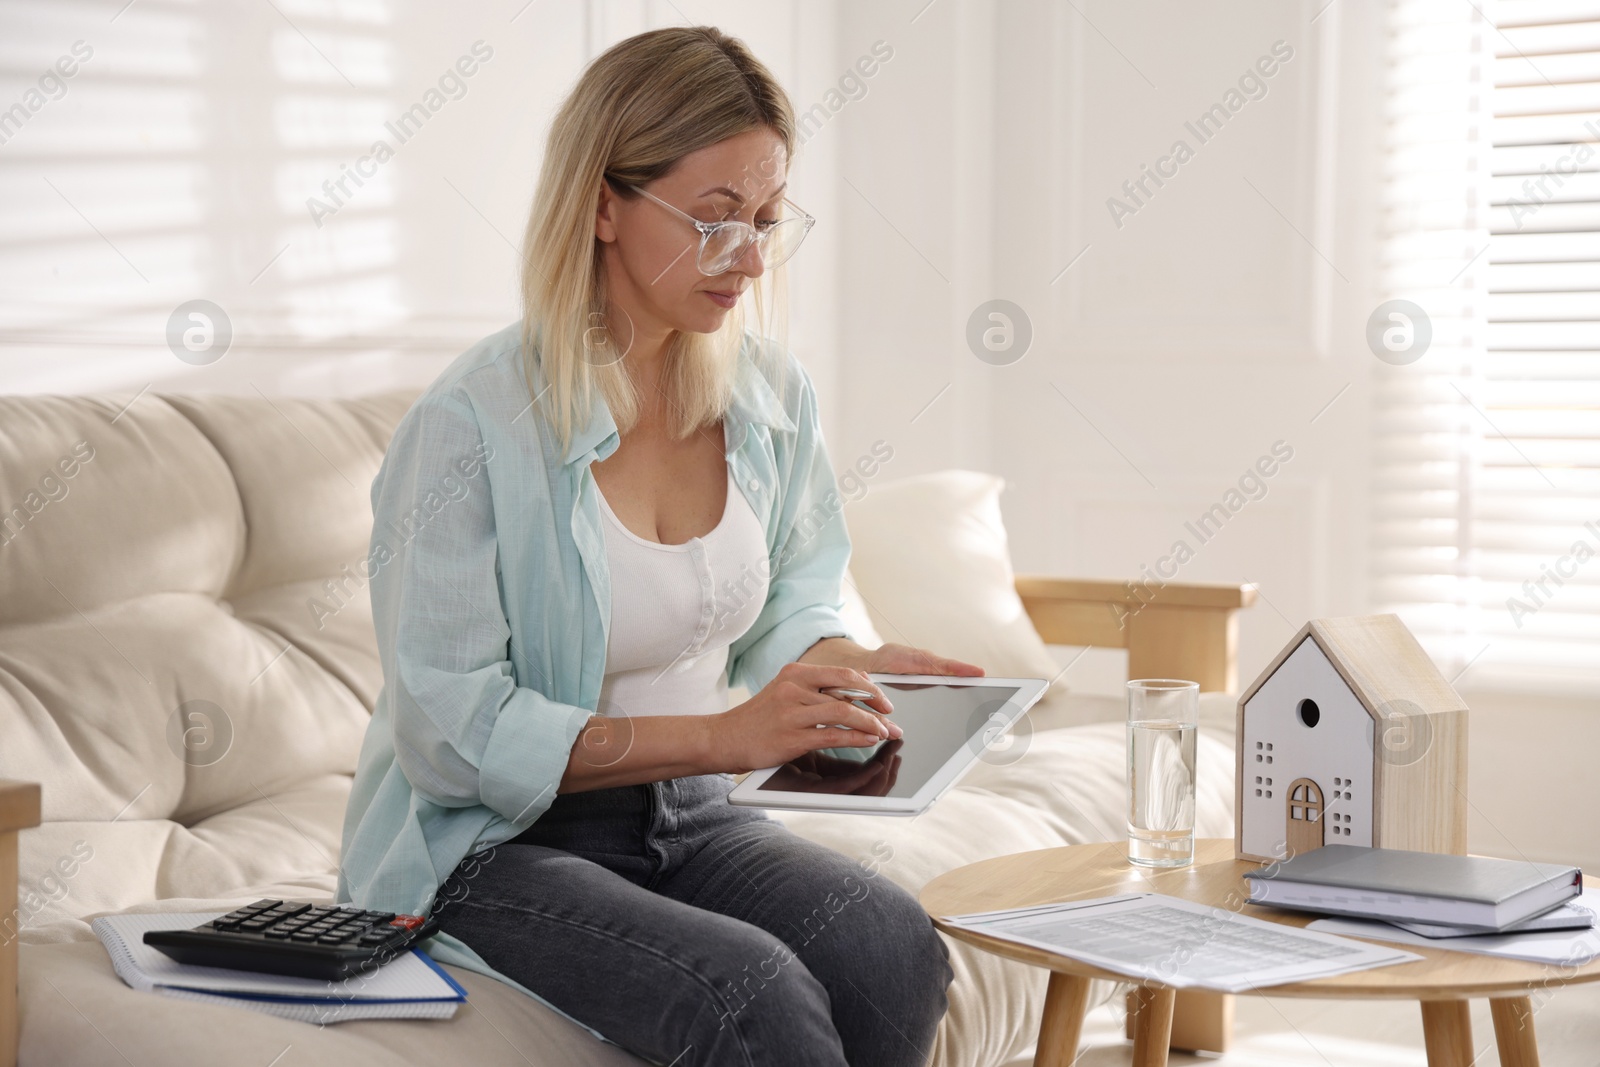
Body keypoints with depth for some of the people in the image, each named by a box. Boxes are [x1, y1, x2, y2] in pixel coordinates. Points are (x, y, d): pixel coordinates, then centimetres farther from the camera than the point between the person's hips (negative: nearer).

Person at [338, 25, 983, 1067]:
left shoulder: (771, 392, 2)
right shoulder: (469, 425, -17)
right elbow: (452, 734, -19)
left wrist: (848, 666, -6)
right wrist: (723, 736, -24)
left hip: (687, 819, 5)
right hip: (496, 846, -5)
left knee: (891, 942, -26)